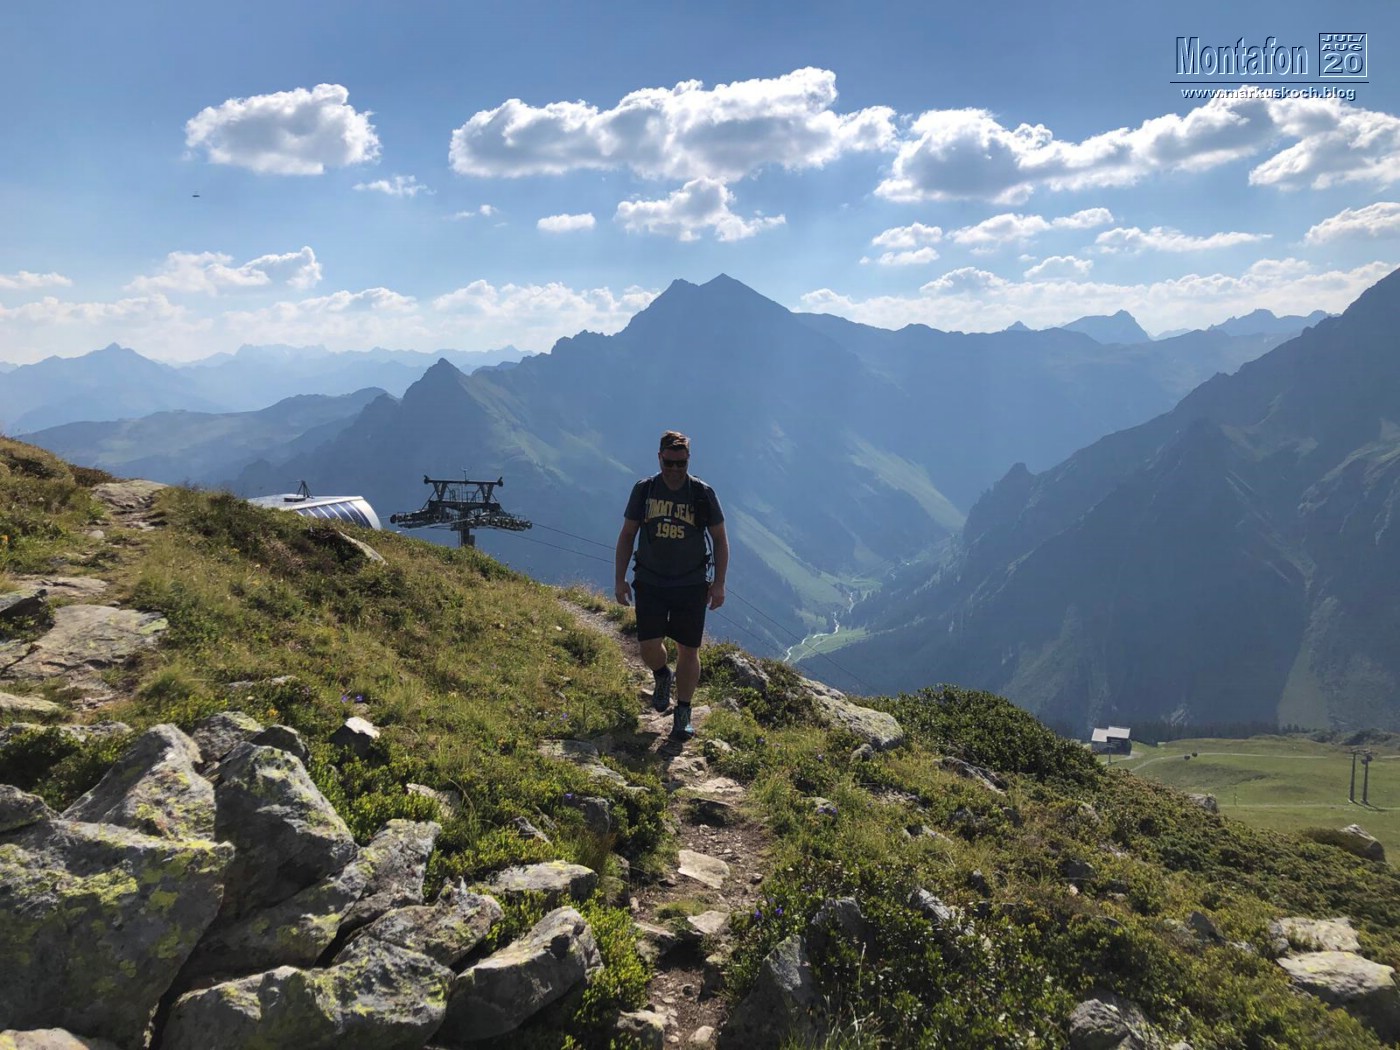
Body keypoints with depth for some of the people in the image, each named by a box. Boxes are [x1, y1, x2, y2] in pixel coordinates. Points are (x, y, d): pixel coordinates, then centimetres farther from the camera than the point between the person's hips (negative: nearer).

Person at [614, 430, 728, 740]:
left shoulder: (703, 493, -5)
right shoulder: (644, 490, -2)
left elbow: (720, 540, 2)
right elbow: (627, 535, 6)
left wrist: (719, 583, -4)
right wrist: (619, 578, 1)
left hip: (691, 585, -1)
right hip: (650, 583, 1)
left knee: (688, 650, 3)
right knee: (650, 647, -5)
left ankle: (683, 713, 19)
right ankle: (662, 676, 31)